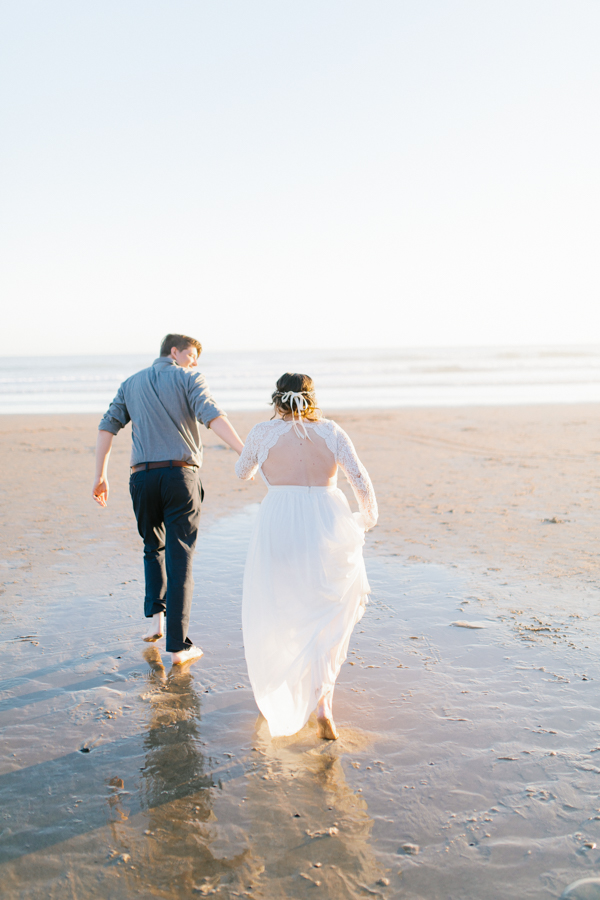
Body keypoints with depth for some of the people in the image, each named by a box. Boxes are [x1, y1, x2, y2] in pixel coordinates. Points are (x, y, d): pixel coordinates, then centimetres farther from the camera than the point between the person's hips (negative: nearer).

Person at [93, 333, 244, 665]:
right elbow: (212, 417, -12)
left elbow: (108, 427, 11)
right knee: (179, 560, 0)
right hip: (180, 475, -3)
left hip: (142, 476, 4)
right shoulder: (189, 379, 5)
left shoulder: (131, 383, 19)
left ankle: (155, 617, 12)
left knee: (154, 548, 26)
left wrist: (100, 476, 11)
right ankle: (178, 646, 0)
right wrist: (245, 452, -19)